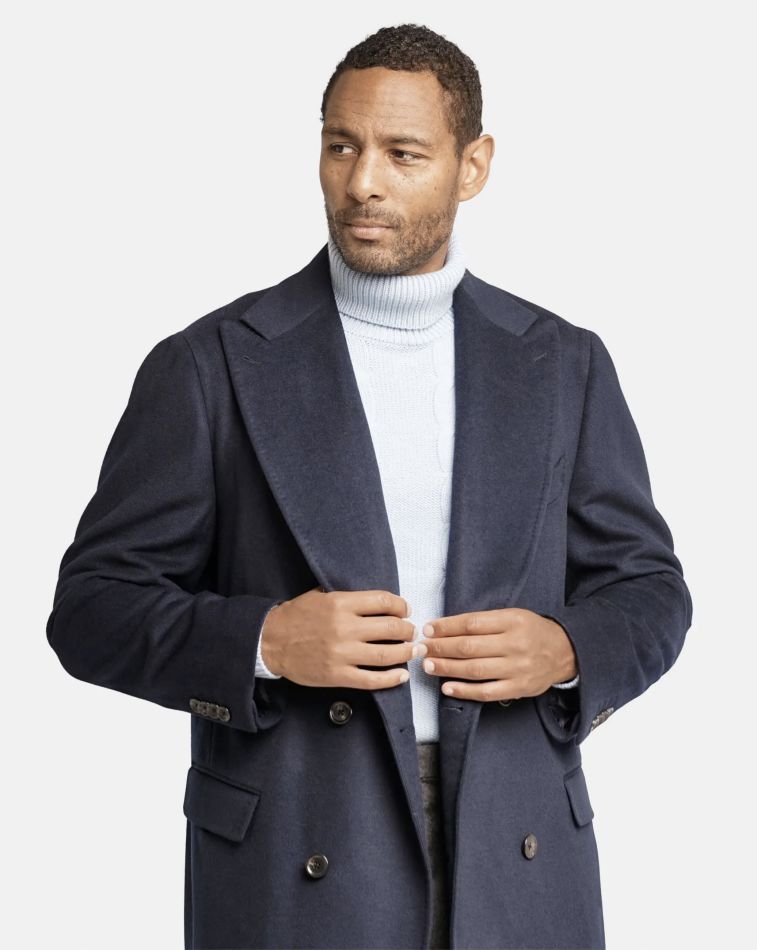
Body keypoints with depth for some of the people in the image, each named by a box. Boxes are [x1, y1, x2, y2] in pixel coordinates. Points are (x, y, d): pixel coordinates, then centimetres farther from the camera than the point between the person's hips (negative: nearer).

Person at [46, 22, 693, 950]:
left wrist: (566, 651, -10)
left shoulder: (563, 365, 6)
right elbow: (94, 605, -2)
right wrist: (263, 641, -18)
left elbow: (649, 588, 11)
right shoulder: (210, 366, -2)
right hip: (293, 873, -2)